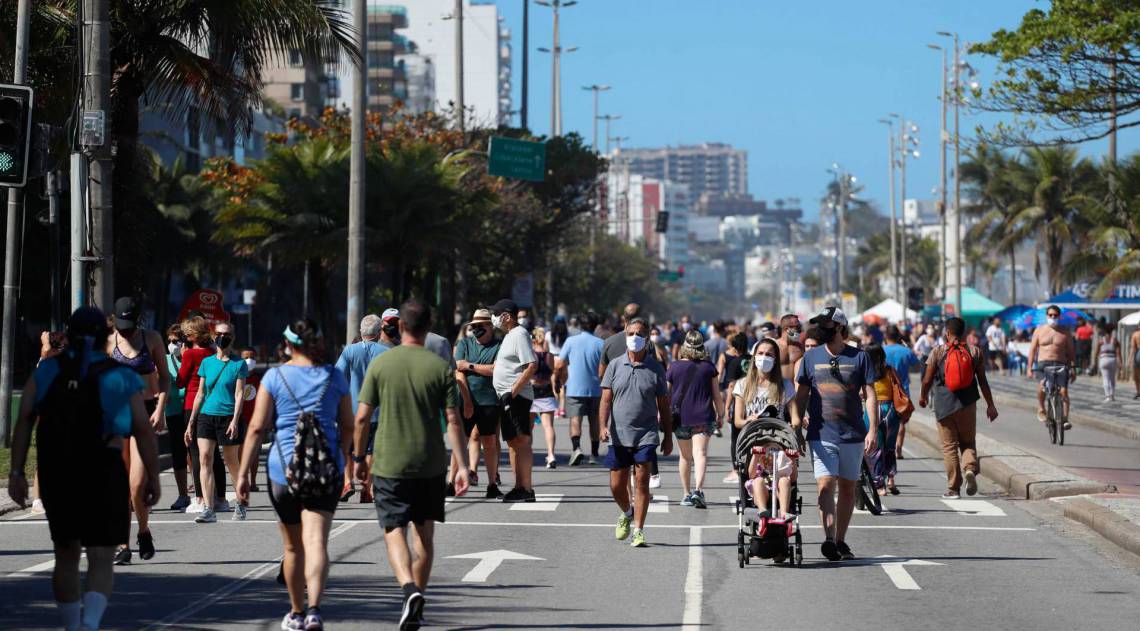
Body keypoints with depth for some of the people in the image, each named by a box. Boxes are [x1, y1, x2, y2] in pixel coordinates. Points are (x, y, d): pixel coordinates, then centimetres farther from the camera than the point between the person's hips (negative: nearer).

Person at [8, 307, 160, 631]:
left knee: (66, 555, 19)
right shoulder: (121, 378, -2)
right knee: (101, 560, -2)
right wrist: (153, 478, 4)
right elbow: (144, 431, -5)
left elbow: (24, 421, -3)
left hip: (55, 476, 3)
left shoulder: (46, 371, 5)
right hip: (103, 474, -3)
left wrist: (17, 472, -3)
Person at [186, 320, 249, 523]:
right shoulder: (207, 362, 11)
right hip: (206, 415, 3)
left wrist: (235, 420, -16)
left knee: (231, 462, 6)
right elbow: (200, 393, 15)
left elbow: (239, 394, -5)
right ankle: (208, 509, -12)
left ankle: (240, 503, 25)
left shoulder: (239, 364, 1)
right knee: (205, 459, -10)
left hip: (227, 417, -3)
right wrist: (191, 421, 12)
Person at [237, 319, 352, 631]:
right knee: (316, 542, -8)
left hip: (284, 468, 0)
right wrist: (343, 459, 30)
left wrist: (243, 473, -2)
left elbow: (257, 428, -5)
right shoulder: (335, 377, 5)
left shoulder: (275, 377, -1)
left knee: (293, 547, 14)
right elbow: (347, 427, 13)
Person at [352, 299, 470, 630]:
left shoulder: (381, 364, -4)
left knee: (394, 532, 1)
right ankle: (416, 604, 21)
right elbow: (453, 420, -7)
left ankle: (409, 588, -24)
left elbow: (362, 418, -3)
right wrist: (462, 466, -4)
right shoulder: (441, 367, -4)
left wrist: (359, 458, 9)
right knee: (424, 534, 15)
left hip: (389, 464, -1)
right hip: (431, 465, 1)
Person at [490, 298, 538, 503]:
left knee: (521, 441, -11)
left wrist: (513, 392, -23)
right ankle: (519, 487, 16)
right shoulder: (509, 336, 18)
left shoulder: (519, 335, -13)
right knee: (513, 443, 12)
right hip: (506, 397, 11)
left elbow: (532, 365, -22)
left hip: (517, 397, -11)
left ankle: (526, 488, -11)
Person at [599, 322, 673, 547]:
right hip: (619, 435, 2)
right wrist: (603, 426, -12)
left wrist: (668, 436, 7)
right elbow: (606, 400, 3)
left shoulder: (656, 369, 4)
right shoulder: (615, 366, 5)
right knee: (617, 485, 6)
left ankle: (638, 530, -4)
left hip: (646, 435, -2)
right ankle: (627, 513, 36)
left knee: (641, 482, -9)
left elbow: (664, 406, 8)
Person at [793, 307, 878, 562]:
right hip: (821, 434, -1)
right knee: (825, 485, -15)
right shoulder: (811, 357, 6)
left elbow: (870, 395, 1)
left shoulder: (859, 357, 2)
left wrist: (873, 430, -8)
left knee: (848, 488, 8)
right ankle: (829, 538, -25)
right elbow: (801, 395, 11)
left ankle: (840, 541, 18)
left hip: (853, 434, 1)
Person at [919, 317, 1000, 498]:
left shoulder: (938, 351, -4)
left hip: (943, 405, -1)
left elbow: (927, 380, -2)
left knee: (949, 446, 5)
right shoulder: (975, 352, 2)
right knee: (968, 442, 14)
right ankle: (970, 468, -16)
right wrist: (990, 405, 10)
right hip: (967, 404, 2)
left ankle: (953, 488, 4)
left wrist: (923, 396, 17)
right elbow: (982, 381, 3)